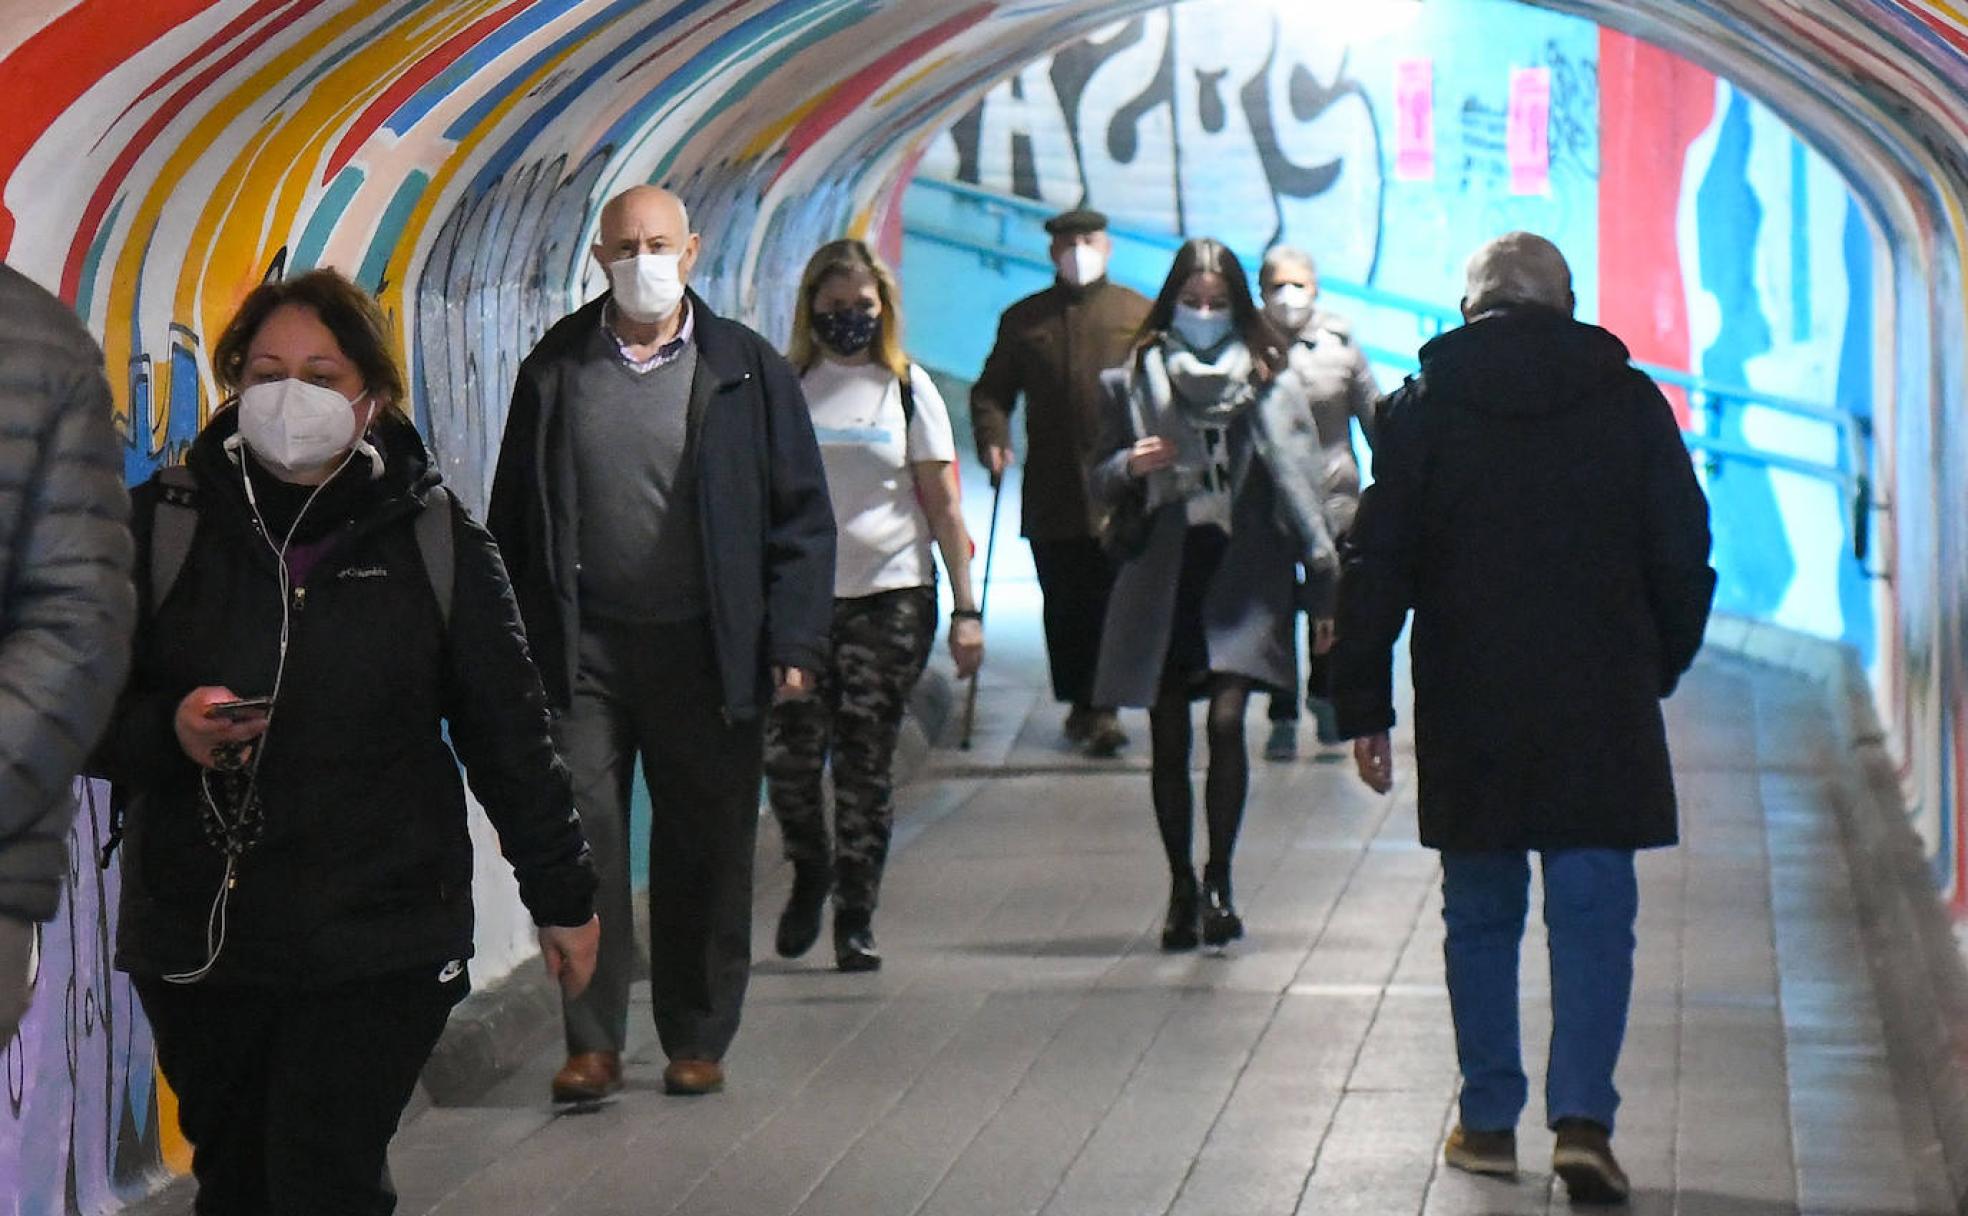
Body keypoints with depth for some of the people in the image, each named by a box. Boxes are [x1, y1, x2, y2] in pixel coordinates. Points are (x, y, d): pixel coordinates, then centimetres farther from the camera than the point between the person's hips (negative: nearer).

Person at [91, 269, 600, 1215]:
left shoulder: (434, 538, 1)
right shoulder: (163, 525, 1)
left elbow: (508, 732, 7)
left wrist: (561, 893, 10)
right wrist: (167, 732, -18)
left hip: (378, 947, -2)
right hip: (196, 938, 2)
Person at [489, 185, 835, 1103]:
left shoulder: (747, 372, 3)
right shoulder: (555, 371, 7)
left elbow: (802, 517, 4)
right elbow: (514, 518, 10)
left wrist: (794, 641, -4)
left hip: (705, 650, 0)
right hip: (583, 646, 1)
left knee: (706, 850, 5)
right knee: (583, 839, -5)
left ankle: (698, 1040, 16)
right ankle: (592, 1041, 1)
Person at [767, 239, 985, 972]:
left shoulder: (907, 389, 6)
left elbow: (943, 506, 4)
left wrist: (966, 608, -1)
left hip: (891, 596, -1)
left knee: (866, 765, -1)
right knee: (787, 754, -6)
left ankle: (855, 921, 10)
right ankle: (809, 875, 22)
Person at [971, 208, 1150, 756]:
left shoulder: (1140, 315, 9)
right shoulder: (1023, 319, 14)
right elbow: (991, 390, 16)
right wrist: (992, 438, -3)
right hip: (1051, 493, 2)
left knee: (1111, 601, -8)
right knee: (1064, 604, 5)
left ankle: (1100, 707, -6)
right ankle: (1081, 703, 16)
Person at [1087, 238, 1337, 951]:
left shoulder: (1269, 378, 4)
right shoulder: (1134, 382, 10)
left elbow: (1297, 471, -3)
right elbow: (1101, 481, 13)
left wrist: (1322, 565, -15)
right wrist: (1130, 468, -10)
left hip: (1242, 571, -2)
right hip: (1162, 572, 2)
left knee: (1227, 720, -16)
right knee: (1167, 742, 7)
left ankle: (1218, 878, -7)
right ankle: (1181, 887, 19)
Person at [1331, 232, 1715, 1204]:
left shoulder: (1422, 406, 1)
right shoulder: (1629, 402, 2)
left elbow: (1376, 567, -1)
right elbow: (1683, 553, 4)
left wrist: (1363, 705, 4)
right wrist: (1660, 668, 18)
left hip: (1468, 708, 1)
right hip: (1602, 708, 0)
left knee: (1480, 915, 12)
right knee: (1593, 912, 1)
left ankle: (1489, 1121, 17)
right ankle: (1582, 1115, -12)